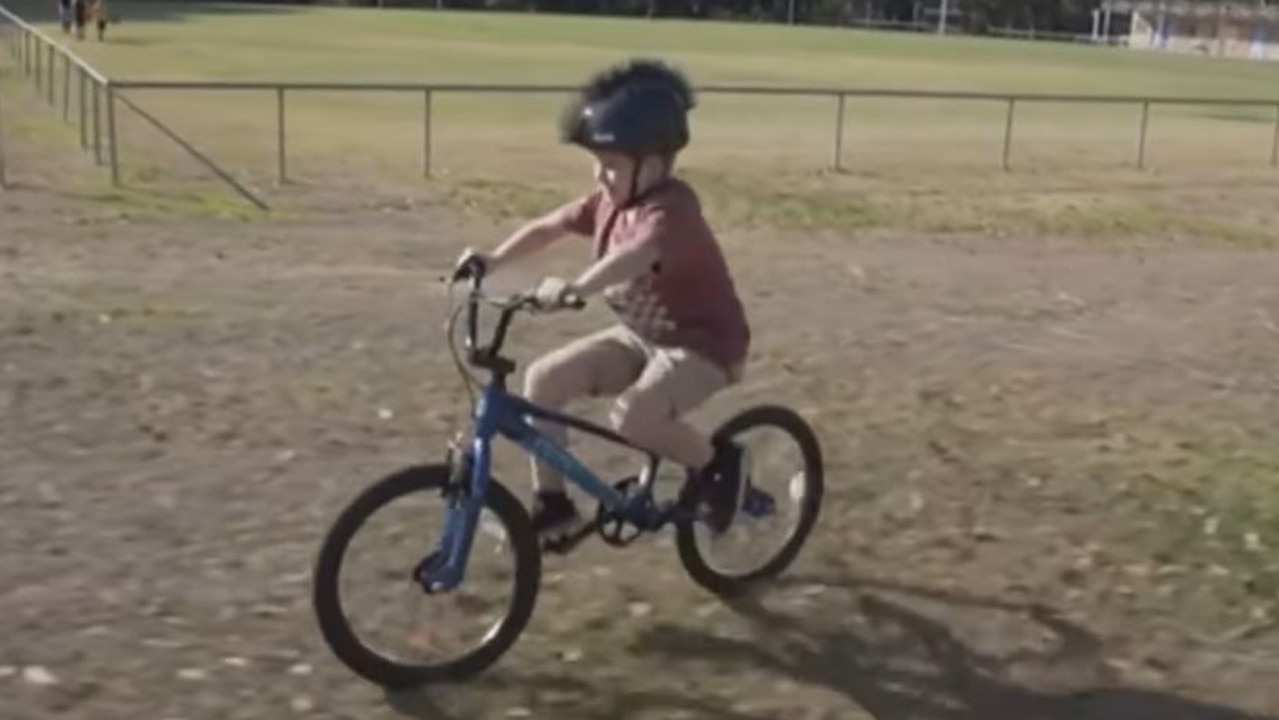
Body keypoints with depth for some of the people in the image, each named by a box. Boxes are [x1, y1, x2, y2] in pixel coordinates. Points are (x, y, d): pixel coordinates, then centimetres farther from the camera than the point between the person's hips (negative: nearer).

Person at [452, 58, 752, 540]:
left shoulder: (671, 210, -27)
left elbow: (633, 256, -47)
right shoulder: (609, 200, -1)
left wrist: (573, 290, -61)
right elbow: (548, 227, 6)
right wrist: (493, 260, -8)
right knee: (543, 378, -6)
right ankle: (552, 503, 5)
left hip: (703, 342, -8)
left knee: (632, 418, -33)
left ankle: (718, 461, -5)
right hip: (640, 335, 8)